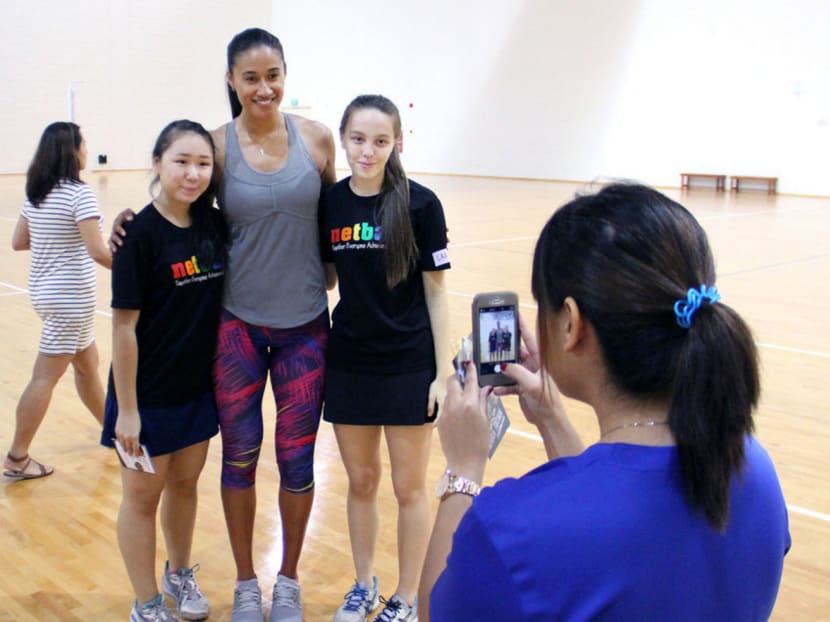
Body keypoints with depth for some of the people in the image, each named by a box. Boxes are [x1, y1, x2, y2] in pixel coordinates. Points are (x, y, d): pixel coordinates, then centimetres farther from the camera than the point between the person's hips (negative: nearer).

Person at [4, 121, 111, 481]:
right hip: (70, 297, -9)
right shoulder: (79, 194, -17)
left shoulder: (36, 193, 7)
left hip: (45, 290, 9)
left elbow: (18, 242, 12)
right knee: (45, 377, -2)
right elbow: (98, 252, -24)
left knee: (87, 364, 21)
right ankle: (16, 460, 5)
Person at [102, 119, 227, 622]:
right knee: (143, 496, 11)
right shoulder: (141, 233, -18)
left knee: (185, 482, 21)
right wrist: (126, 409, -15)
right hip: (149, 392, -5)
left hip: (199, 386, 5)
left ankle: (179, 575, 43)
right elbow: (124, 325, -17)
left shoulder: (214, 223, -3)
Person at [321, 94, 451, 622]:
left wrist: (445, 372, -9)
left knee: (409, 486, 10)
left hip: (409, 365, -3)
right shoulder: (329, 203, -1)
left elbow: (435, 290, -7)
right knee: (361, 481, 16)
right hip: (349, 363, 3)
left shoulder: (420, 203, -10)